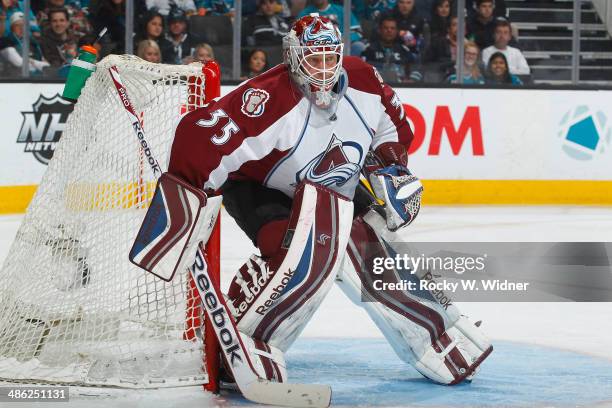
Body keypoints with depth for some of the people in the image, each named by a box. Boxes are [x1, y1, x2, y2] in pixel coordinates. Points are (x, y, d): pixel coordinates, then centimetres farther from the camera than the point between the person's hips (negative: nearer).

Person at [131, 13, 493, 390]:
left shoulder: (363, 81, -15)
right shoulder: (268, 100, -35)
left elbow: (391, 121, 7)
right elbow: (201, 134, -41)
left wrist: (391, 167, -3)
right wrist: (184, 200, -45)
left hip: (334, 191, 6)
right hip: (257, 188, -6)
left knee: (377, 254, 4)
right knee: (299, 251, -34)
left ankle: (442, 338, 22)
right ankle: (242, 342, -27)